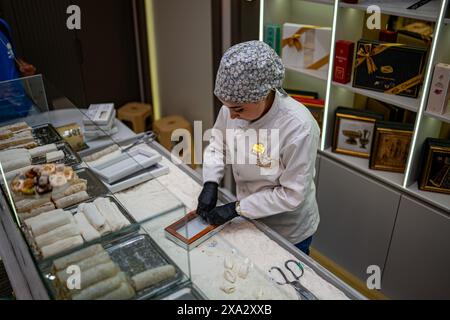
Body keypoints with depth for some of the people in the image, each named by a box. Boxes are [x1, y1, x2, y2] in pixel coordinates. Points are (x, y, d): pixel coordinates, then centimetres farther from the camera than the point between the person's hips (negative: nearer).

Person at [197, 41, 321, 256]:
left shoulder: (299, 128, -34)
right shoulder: (235, 105, -17)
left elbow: (292, 194, -27)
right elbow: (217, 143, 1)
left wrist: (236, 208, -26)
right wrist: (210, 183, -13)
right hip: (250, 220, 5)